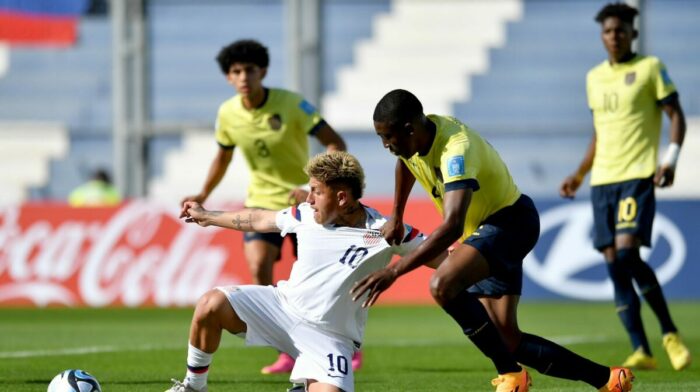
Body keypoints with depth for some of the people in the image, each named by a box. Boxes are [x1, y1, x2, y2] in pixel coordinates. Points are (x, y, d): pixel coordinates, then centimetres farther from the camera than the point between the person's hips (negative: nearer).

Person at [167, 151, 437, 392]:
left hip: (328, 337, -3)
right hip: (282, 304, 3)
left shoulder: (384, 231, -14)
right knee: (211, 304, -20)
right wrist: (207, 217, 26)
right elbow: (258, 220, 16)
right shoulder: (307, 216, -1)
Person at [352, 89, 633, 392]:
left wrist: (394, 271, -48)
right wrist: (396, 218, 20)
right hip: (484, 229, 10)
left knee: (442, 285, -35)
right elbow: (405, 163, 25)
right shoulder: (414, 139, -5)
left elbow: (452, 227, -44)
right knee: (508, 342, 1)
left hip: (511, 221, -10)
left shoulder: (456, 149, -31)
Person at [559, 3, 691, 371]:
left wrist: (670, 159, -15)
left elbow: (676, 116, -1)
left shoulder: (650, 68, 0)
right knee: (614, 265, -1)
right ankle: (641, 351, 0)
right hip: (602, 180, 6)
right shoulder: (594, 78, 17)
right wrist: (579, 174, 21)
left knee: (627, 252, -21)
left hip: (638, 175, -6)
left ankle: (669, 333, -7)